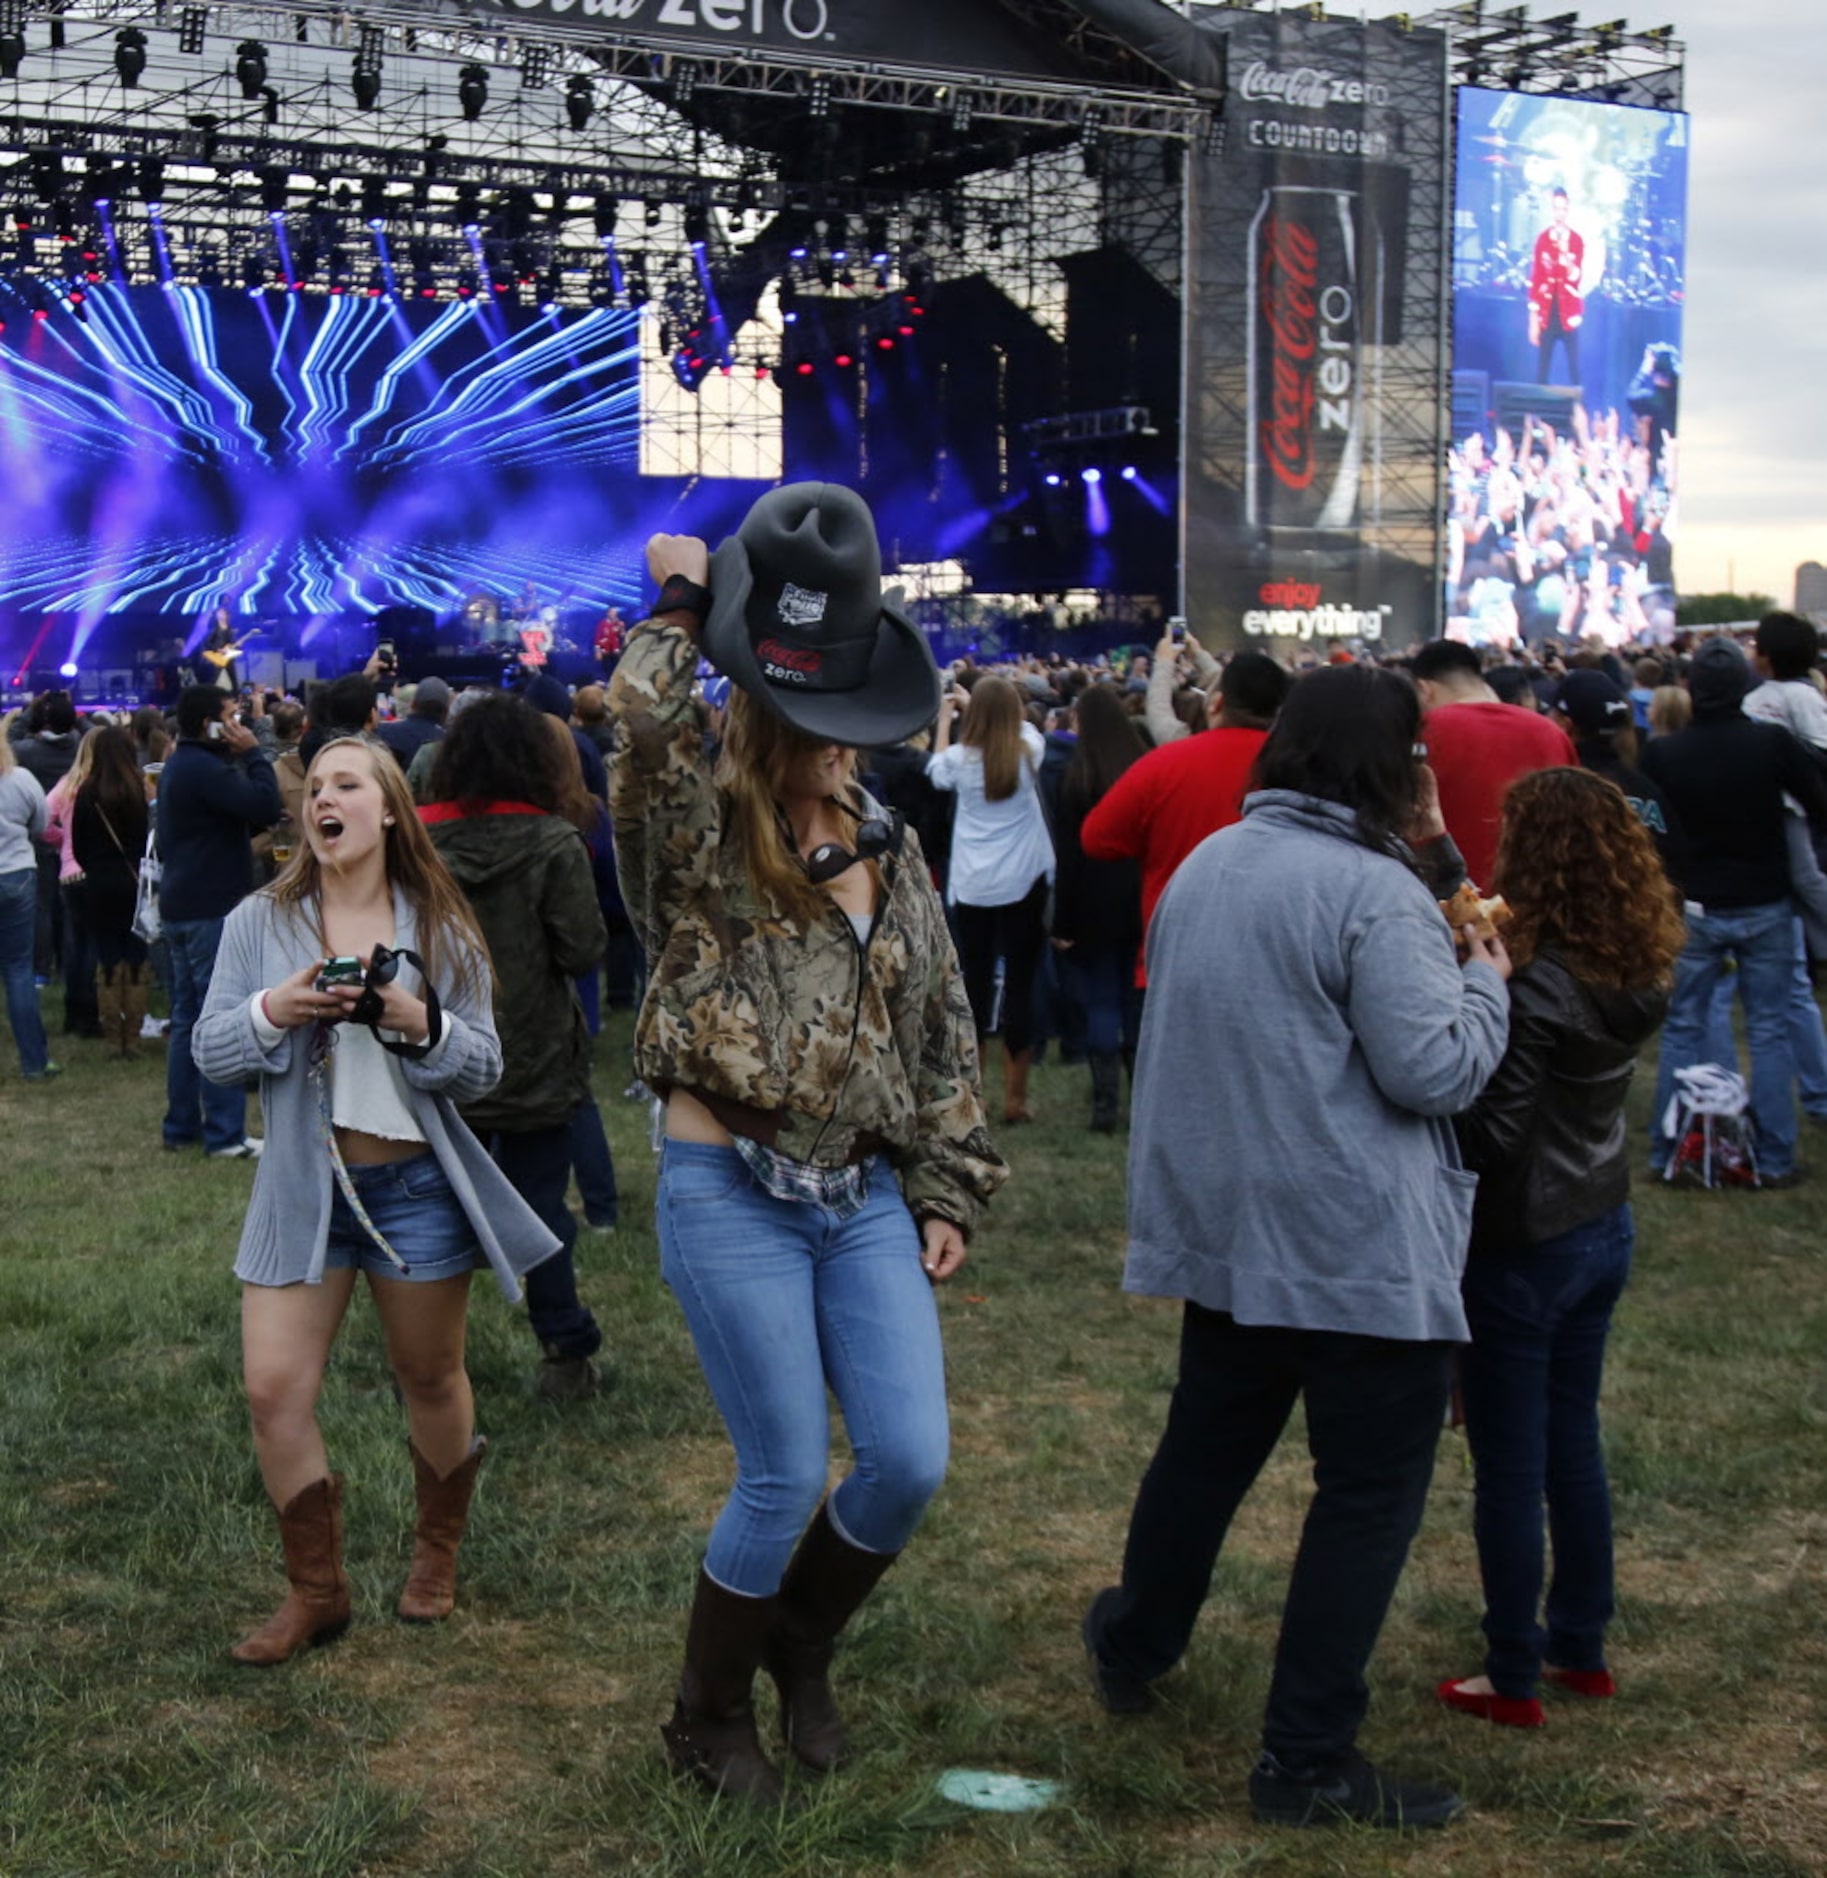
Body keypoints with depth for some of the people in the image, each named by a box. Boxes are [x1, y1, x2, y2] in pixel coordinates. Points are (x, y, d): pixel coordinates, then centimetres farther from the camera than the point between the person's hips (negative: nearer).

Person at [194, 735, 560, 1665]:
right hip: (302, 1186, 1)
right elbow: (208, 1049, -1)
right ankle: (317, 1591, 12)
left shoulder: (441, 932, -1)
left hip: (417, 1186, 0)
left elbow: (484, 1067, -1)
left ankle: (437, 1552, 37)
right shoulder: (260, 922, 0)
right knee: (274, 1389, -5)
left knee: (431, 1380, 12)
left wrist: (423, 1025, -20)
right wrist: (271, 1011, -20)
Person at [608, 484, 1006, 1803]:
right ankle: (710, 1716, 24)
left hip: (867, 1200, 5)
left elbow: (945, 1035, 15)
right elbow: (639, 729, -30)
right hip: (732, 1197, -5)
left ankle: (803, 1649, 30)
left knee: (911, 1462, 0)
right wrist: (679, 615, -16)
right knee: (787, 1478, -1)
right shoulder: (701, 836, -5)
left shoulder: (890, 850, 10)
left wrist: (949, 1191, 11)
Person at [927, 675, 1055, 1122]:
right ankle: (1015, 1096, 5)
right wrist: (984, 704, 22)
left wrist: (945, 719, 28)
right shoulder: (1028, 754, -4)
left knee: (974, 985, 7)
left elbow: (935, 771, 18)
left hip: (971, 887, 1)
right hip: (1023, 885, -1)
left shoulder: (960, 758, -5)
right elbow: (1024, 727, 18)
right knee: (1019, 985, 3)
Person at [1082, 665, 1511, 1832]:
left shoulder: (1208, 864, 9)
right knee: (1370, 1497, 3)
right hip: (1363, 1249, -8)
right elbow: (1436, 1070, -18)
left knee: (1206, 1452, 24)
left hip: (1225, 1228, 8)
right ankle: (1308, 1765, 8)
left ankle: (1132, 1651, 40)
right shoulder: (1375, 891, -17)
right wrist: (1486, 980, -1)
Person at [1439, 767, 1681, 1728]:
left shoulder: (1534, 987, -24)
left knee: (1509, 1466, 5)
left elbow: (1488, 1136, -23)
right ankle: (1581, 1647, 32)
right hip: (1601, 1226, 8)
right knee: (1572, 1442, 20)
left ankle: (1514, 1680, 16)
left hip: (1521, 1247, -8)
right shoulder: (1633, 973, -2)